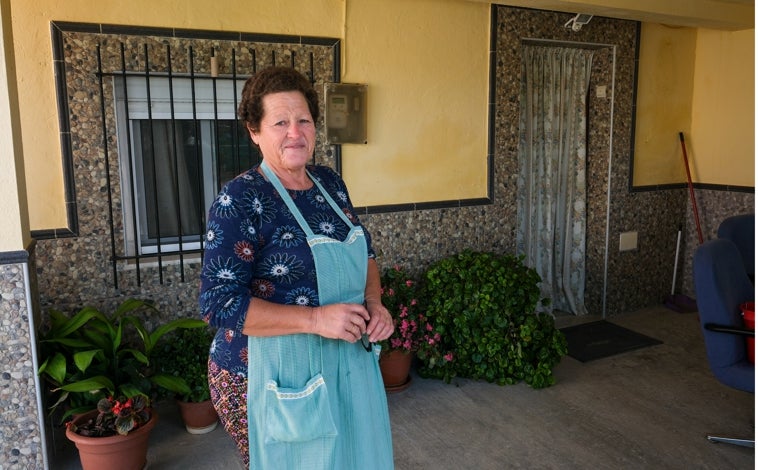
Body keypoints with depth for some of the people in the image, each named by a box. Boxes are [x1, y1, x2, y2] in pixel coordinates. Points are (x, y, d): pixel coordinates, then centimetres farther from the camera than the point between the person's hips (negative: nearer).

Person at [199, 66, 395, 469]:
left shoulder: (329, 182, 4)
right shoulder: (240, 199, -17)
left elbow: (363, 251, 16)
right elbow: (219, 303, -21)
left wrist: (374, 302, -4)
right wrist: (316, 319, -27)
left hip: (347, 361, 7)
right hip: (274, 375, -6)